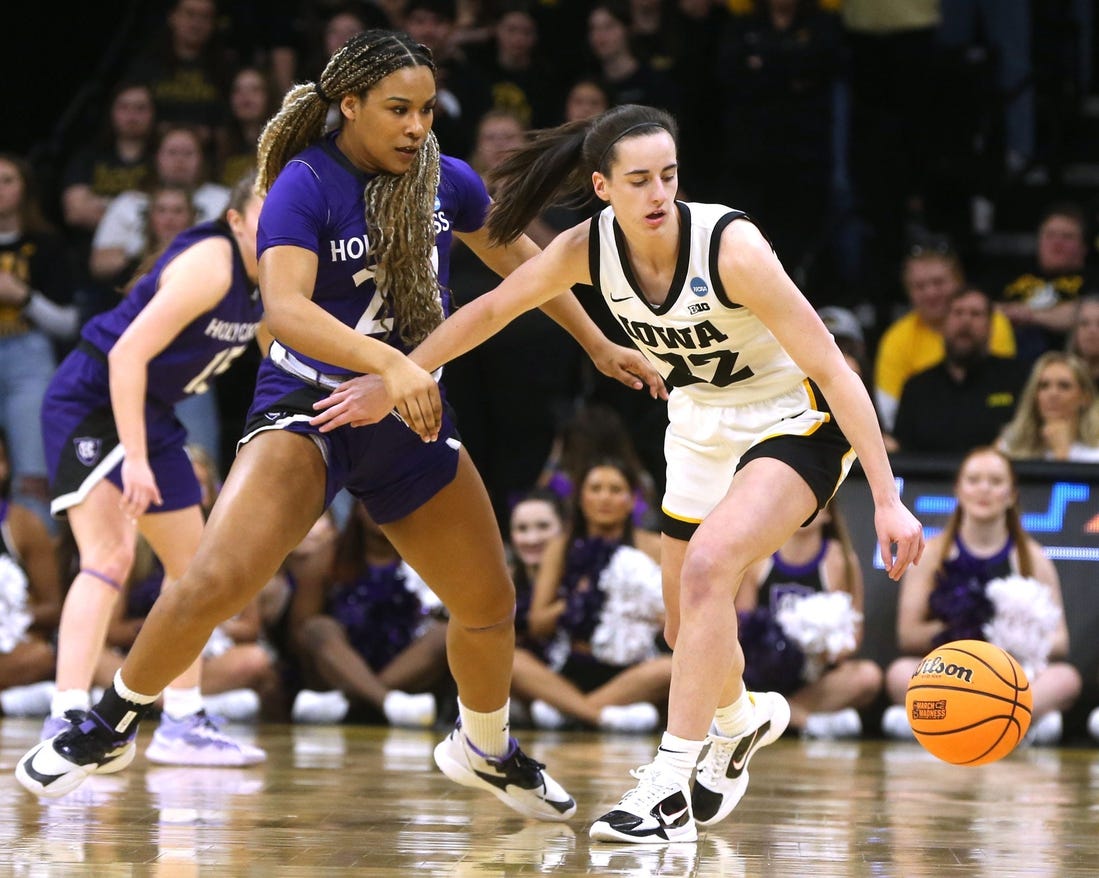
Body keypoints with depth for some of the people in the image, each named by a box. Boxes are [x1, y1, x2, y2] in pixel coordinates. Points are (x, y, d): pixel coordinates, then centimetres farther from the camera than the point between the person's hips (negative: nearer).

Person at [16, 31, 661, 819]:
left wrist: (599, 346, 20)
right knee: (218, 580, -25)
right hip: (308, 407, -5)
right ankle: (112, 726, -2)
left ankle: (485, 750, 41)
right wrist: (388, 362, -46)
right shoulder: (306, 185, -18)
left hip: (409, 417, 5)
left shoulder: (446, 180, -2)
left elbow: (522, 262, 17)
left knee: (489, 605, 12)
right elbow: (284, 307, -33)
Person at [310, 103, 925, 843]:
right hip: (701, 428, 6)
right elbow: (492, 309, 2)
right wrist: (392, 380, 6)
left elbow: (836, 372, -28)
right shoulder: (589, 248, -16)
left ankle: (671, 784, -25)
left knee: (708, 563, -30)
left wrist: (887, 498, -31)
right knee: (689, 631, 14)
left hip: (795, 424, -6)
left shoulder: (732, 247, -30)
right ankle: (742, 718, 49)